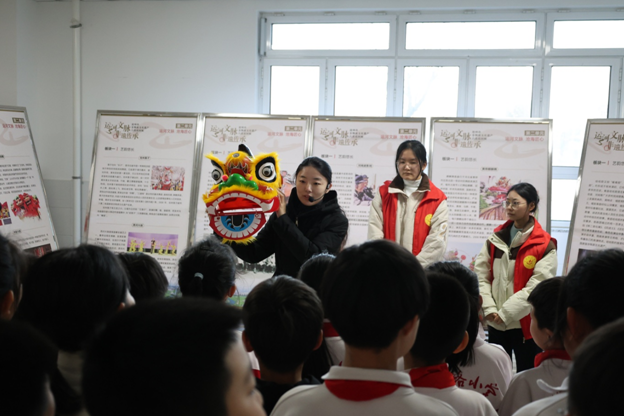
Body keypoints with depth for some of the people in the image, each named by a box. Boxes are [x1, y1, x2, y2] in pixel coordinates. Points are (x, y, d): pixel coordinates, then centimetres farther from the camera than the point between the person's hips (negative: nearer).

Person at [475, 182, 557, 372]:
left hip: (526, 324, -4)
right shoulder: (496, 239, 8)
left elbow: (536, 287, -13)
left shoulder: (545, 245, -7)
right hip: (496, 323, 4)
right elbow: (481, 275, 3)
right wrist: (490, 309, -10)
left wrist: (505, 313, -15)